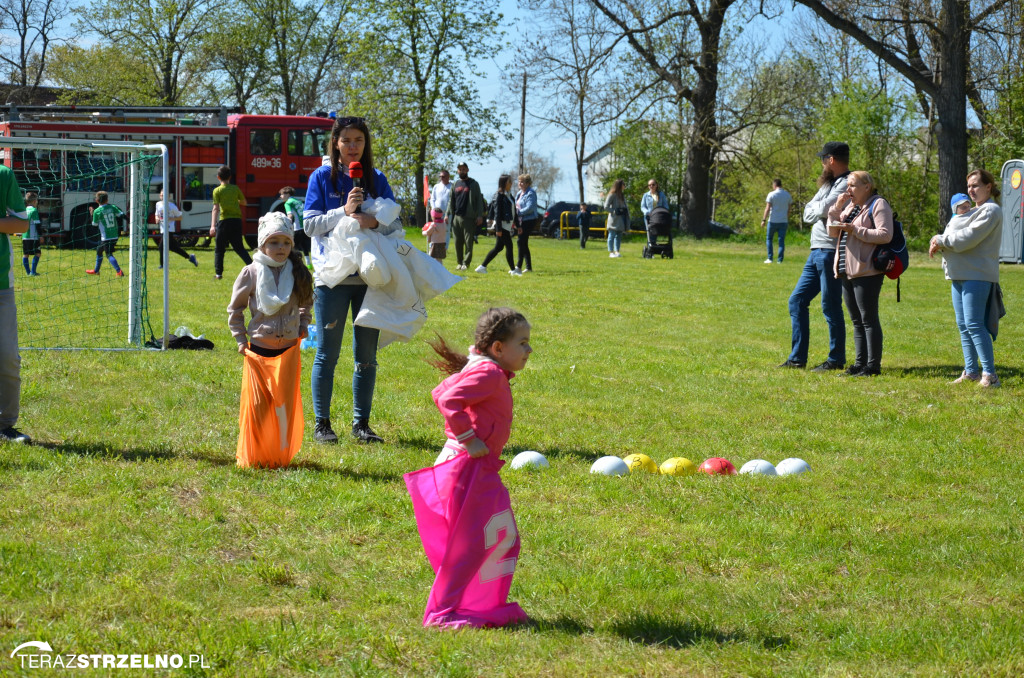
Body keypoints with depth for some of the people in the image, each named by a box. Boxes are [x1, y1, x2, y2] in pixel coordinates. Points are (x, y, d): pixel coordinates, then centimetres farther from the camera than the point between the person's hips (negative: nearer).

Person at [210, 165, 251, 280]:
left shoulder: (217, 191, -4)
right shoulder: (235, 188, 7)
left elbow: (216, 208, -13)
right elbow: (244, 203, 19)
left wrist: (213, 225, -17)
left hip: (224, 220, -3)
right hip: (237, 220, 3)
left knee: (219, 248, 8)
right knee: (239, 247, 13)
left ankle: (218, 273, 5)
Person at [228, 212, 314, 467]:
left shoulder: (298, 273, 2)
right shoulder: (251, 273, -5)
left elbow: (306, 303, 22)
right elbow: (235, 308, 7)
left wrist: (303, 327, 11)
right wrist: (240, 338, 4)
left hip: (288, 349, 1)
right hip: (258, 349, -1)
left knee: (284, 403, 1)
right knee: (256, 405, 2)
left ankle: (282, 455, 12)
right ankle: (251, 456, 15)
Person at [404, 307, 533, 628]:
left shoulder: (482, 370, 13)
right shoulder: (489, 374, -18)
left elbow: (440, 393, 20)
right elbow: (448, 400, -31)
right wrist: (467, 439, -25)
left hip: (482, 472, 11)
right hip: (467, 469, -11)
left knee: (503, 538, 17)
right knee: (467, 545, -5)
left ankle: (489, 605, 27)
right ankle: (441, 612, 3)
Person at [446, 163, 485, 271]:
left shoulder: (473, 184, 3)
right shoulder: (455, 184, 16)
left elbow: (479, 200, -1)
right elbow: (451, 201, 19)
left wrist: (480, 215, -9)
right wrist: (447, 214, 8)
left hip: (469, 217, -4)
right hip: (456, 217, 4)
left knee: (468, 242, -5)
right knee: (458, 242, 5)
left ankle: (466, 262, 0)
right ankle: (459, 262, 12)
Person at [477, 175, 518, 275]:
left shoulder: (509, 195, 14)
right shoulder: (499, 195, -12)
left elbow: (513, 211, 19)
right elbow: (497, 212, -16)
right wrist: (498, 228, -19)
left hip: (507, 225, 9)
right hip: (502, 225, -9)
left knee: (498, 247, 11)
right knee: (509, 246, -6)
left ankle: (482, 267, 15)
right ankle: (513, 269, 2)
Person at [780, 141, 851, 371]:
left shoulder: (846, 184, -11)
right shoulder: (829, 183, 19)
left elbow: (823, 208, -22)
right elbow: (808, 213, 12)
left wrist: (815, 209, 0)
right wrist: (819, 212, -8)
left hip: (831, 252, -10)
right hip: (816, 251, 10)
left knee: (831, 307, -3)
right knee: (797, 300, 10)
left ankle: (836, 360, 6)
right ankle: (797, 358, 14)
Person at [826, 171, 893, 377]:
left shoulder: (878, 205, -6)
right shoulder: (850, 205, 19)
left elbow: (885, 234, -18)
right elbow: (833, 232, 15)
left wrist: (855, 230, -20)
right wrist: (837, 207, 3)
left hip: (866, 272, -9)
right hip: (847, 272, 9)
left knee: (868, 319, -6)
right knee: (857, 320, 11)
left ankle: (873, 365, -3)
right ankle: (860, 363, 16)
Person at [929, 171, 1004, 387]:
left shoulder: (990, 211, -9)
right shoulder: (972, 210, 23)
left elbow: (968, 238, -18)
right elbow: (954, 236, 20)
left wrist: (940, 240, -6)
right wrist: (939, 243, -3)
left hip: (977, 275, -10)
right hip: (960, 275, 10)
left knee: (974, 324, -14)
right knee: (963, 325, 10)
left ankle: (989, 373, -13)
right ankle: (971, 371, 15)